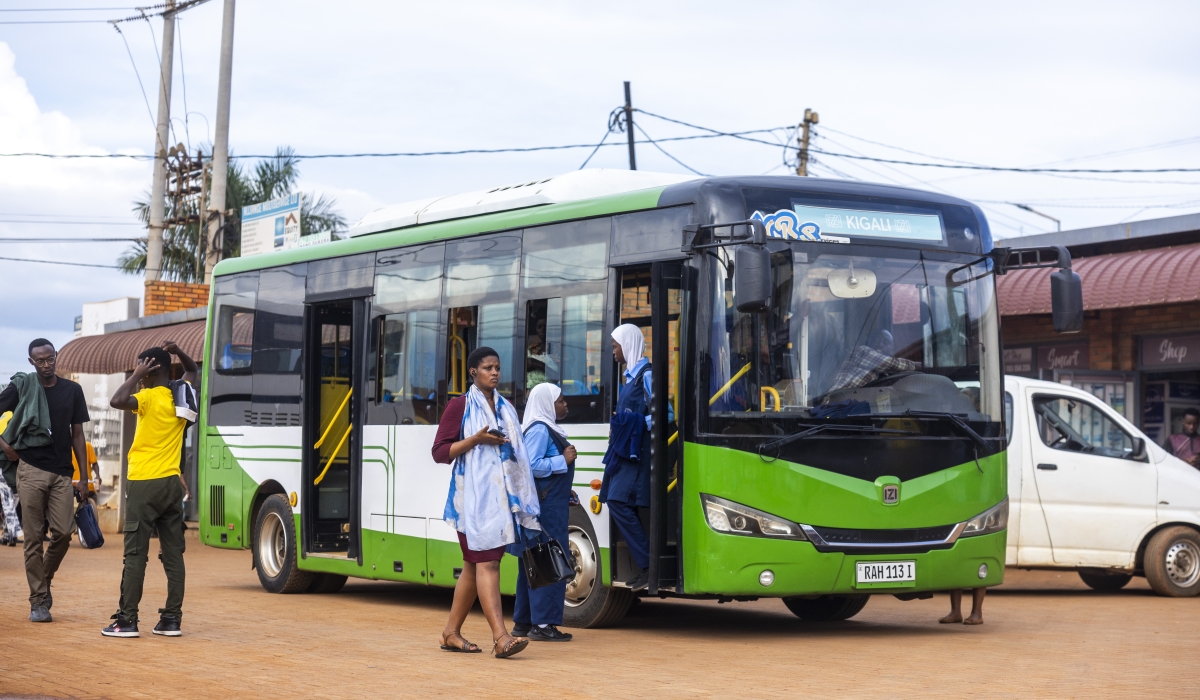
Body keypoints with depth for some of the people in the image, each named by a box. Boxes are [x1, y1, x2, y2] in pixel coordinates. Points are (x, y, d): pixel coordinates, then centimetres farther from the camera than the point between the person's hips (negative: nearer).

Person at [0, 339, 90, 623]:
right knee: (33, 537, -1)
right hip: (31, 470, -2)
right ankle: (38, 601, 5)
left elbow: (77, 435, 11)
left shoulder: (72, 390, 9)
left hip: (62, 473, 2)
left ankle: (45, 579, 20)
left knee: (64, 532, -6)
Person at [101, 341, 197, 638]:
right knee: (173, 553, 6)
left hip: (144, 485, -6)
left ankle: (127, 619, -3)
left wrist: (137, 375, -17)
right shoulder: (182, 394, 8)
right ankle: (172, 618, 7)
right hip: (172, 483, 6)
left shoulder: (149, 398, -13)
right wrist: (177, 351, 11)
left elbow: (117, 401, -30)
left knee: (135, 554, -3)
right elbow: (192, 370, 28)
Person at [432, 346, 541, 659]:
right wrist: (476, 439, -17)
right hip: (473, 496, -6)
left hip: (501, 496, 7)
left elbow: (517, 455, 22)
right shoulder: (460, 406, 0)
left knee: (473, 565, 10)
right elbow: (439, 452, -5)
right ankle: (500, 637, -23)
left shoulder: (506, 409, 17)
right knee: (487, 562, -14)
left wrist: (526, 498, 13)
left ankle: (451, 632, 18)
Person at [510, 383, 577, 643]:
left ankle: (523, 621, 16)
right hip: (545, 507, -10)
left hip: (551, 506, 10)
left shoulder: (547, 429, 18)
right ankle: (542, 624, -9)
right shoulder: (539, 430, -13)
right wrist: (563, 461, -15)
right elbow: (531, 465, -22)